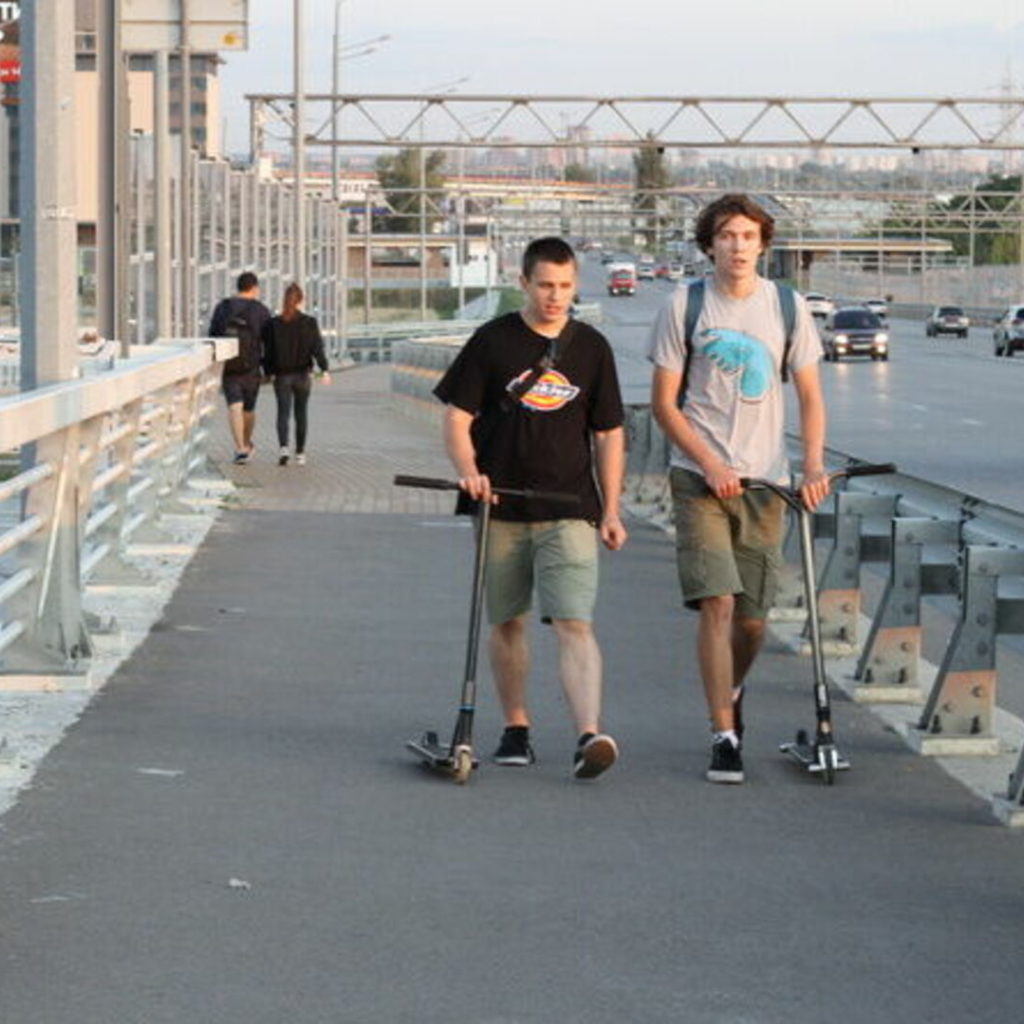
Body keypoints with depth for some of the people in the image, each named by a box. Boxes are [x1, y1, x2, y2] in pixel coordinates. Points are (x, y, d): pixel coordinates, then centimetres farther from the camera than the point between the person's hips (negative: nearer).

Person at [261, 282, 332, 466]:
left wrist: (268, 372, 10)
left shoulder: (273, 323, -3)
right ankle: (300, 453, 17)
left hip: (282, 376, 0)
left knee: (283, 412, 1)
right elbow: (317, 348, -9)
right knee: (301, 413, 12)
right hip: (302, 374, 0)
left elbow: (268, 350, 0)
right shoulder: (309, 323, -5)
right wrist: (324, 370, -9)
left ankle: (284, 447, -22)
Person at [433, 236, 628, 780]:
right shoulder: (492, 342, 2)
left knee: (574, 623, -13)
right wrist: (469, 471, -16)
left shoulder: (591, 348, 7)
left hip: (569, 508, -1)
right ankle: (516, 726, 24)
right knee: (506, 621, 9)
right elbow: (457, 417, 2)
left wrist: (610, 510, 6)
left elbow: (609, 434, 12)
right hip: (501, 507, 1)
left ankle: (589, 734, -25)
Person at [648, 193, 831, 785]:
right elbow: (664, 403, 0)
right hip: (699, 477, -2)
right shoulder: (685, 307, -1)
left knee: (753, 618, 7)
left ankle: (731, 693, 37)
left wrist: (815, 465, -7)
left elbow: (810, 396, 8)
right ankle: (725, 736, -11)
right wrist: (711, 465, -11)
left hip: (765, 480, 2)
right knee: (717, 603, -14)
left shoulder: (787, 307, 5)